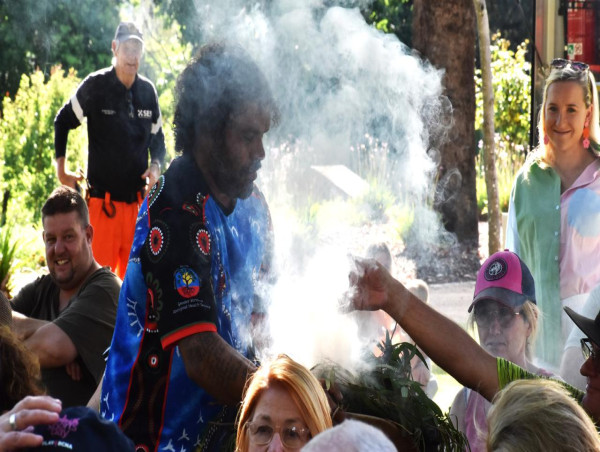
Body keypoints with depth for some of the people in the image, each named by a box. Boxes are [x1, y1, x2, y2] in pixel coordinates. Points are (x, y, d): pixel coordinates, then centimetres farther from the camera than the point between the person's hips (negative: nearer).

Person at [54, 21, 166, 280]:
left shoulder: (148, 91, 6)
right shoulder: (95, 86, -6)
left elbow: (157, 136, 18)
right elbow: (63, 122, 4)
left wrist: (155, 165, 0)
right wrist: (61, 168, -1)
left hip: (138, 198, 4)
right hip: (104, 198, -4)